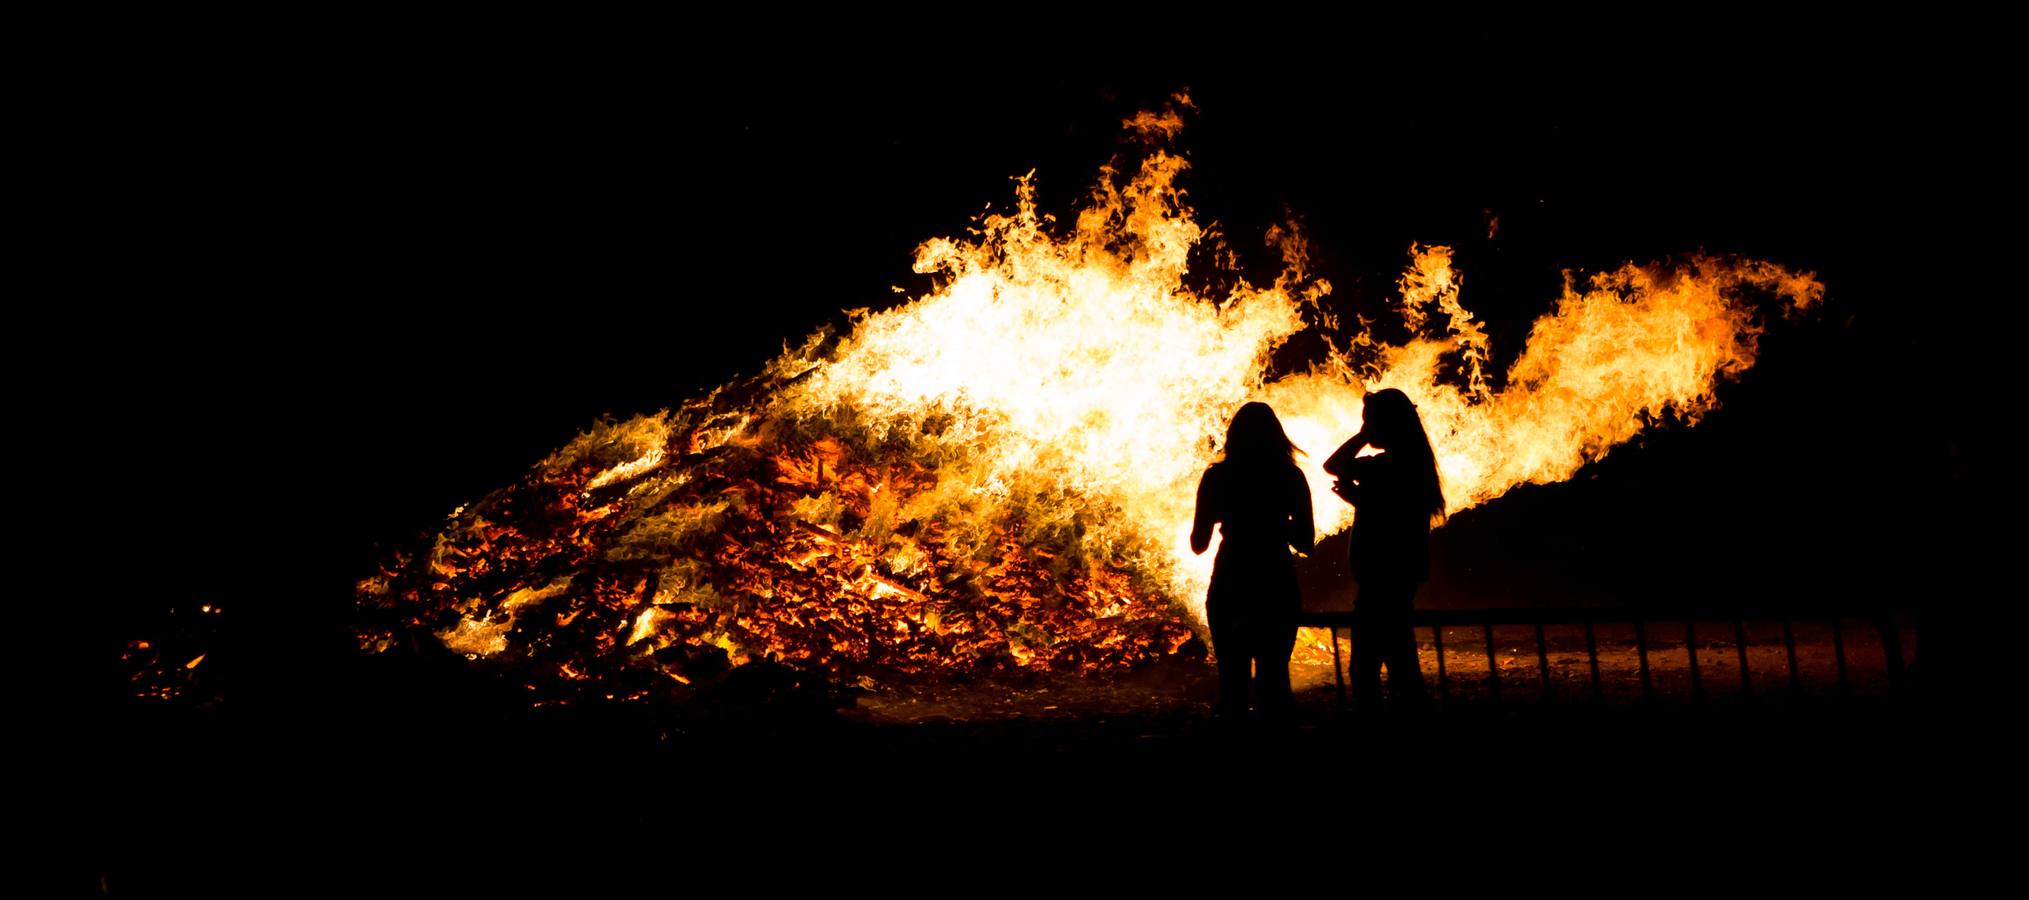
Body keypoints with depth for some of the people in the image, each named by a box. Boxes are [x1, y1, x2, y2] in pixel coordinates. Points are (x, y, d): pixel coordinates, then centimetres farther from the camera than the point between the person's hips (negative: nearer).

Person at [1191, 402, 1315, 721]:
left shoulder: (1217, 476, -4)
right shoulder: (1290, 476, -1)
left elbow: (1198, 543, -1)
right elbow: (1305, 542, 3)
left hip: (1230, 588, -1)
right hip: (1278, 588, 1)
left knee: (1232, 675, 7)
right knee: (1274, 674, 11)